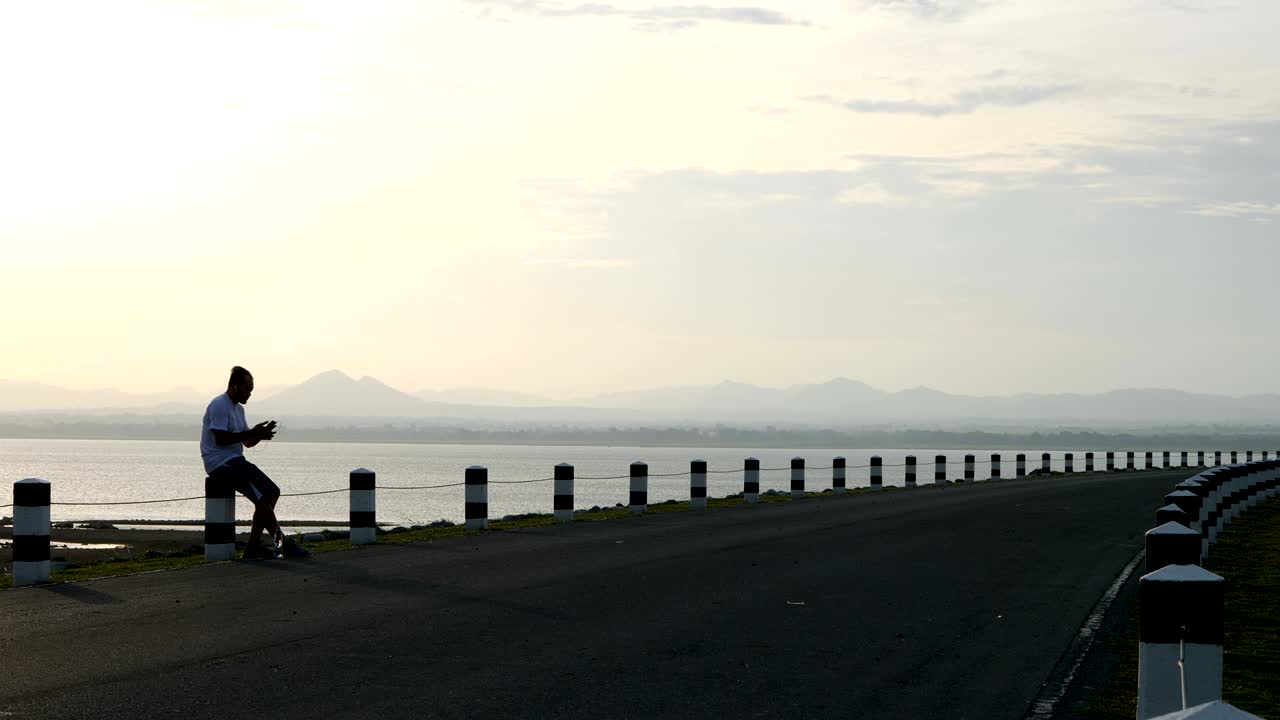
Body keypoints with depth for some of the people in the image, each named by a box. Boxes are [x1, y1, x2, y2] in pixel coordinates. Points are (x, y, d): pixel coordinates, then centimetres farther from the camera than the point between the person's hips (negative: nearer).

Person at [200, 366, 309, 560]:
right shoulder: (219, 406, -11)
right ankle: (283, 543, -16)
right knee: (262, 497, -20)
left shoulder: (238, 409, 21)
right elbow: (221, 439, -21)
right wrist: (253, 433, -19)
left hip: (235, 461, 10)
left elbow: (247, 442, 22)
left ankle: (253, 546, -1)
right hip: (220, 463, -10)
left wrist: (260, 434, 0)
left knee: (272, 492, 1)